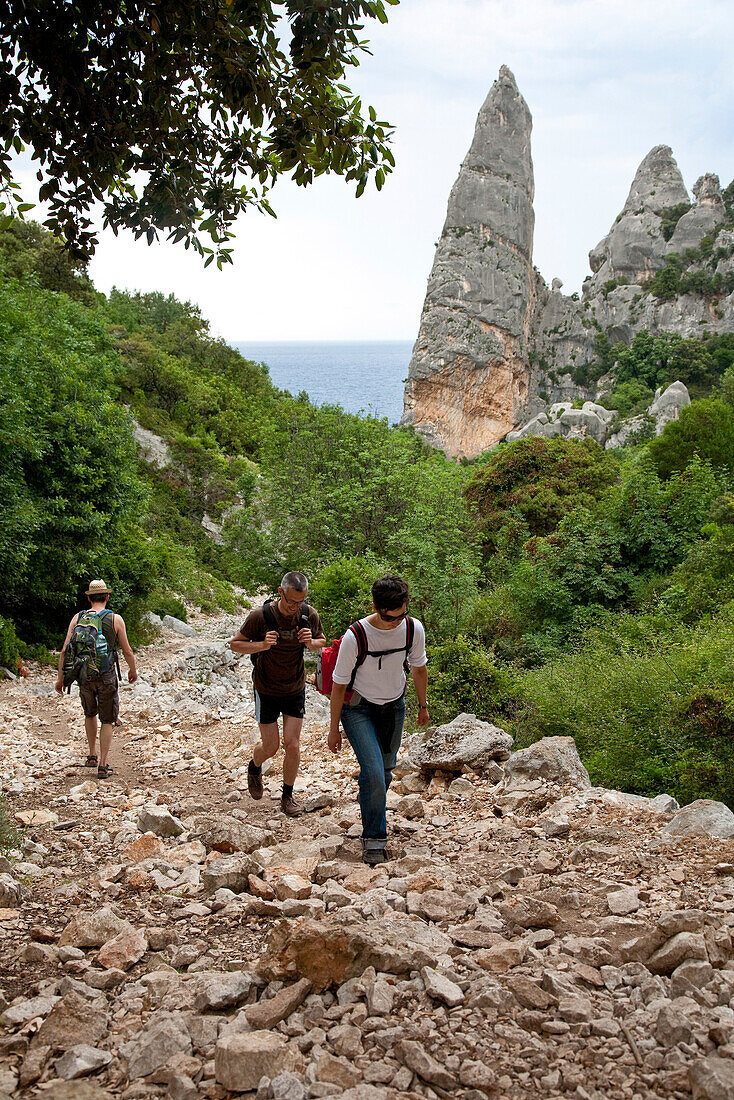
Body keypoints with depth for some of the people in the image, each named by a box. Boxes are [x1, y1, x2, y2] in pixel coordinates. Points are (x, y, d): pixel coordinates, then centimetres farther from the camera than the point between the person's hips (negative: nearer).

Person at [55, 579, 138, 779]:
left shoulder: (78, 618, 0)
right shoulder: (115, 619, -6)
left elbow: (65, 650, -3)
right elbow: (127, 651, -2)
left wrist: (60, 678, 5)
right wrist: (133, 671, 15)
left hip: (84, 675, 3)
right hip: (106, 676, -3)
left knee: (90, 714, 27)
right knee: (107, 721, 9)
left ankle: (92, 756, 27)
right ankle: (102, 766, 4)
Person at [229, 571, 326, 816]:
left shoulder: (310, 615, -11)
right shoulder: (260, 615, -21)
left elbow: (321, 643, 6)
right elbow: (235, 644, -11)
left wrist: (311, 643, -18)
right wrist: (261, 645, -29)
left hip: (296, 689, 2)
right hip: (266, 690, -2)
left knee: (292, 745, 0)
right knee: (270, 747, 4)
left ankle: (287, 796, 20)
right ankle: (254, 768, 39)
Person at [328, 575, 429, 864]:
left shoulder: (413, 629, -16)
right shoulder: (355, 636, -28)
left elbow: (418, 668, 4)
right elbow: (339, 684, -16)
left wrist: (423, 705, 15)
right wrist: (334, 728, -9)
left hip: (393, 705, 4)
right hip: (358, 708, -4)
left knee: (386, 769, 15)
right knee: (373, 771, -17)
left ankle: (372, 810, 43)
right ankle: (373, 840, -2)